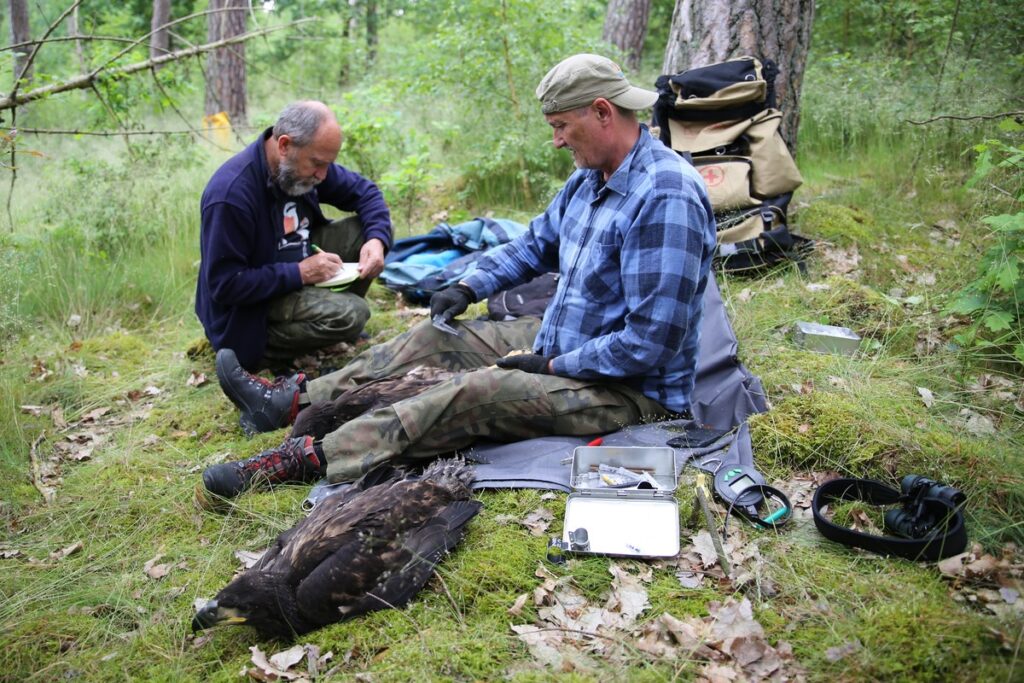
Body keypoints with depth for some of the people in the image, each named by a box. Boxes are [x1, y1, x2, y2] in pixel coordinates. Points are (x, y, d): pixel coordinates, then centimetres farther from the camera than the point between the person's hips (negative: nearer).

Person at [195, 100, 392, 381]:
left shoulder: (302, 163, -9)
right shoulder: (230, 194, -31)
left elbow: (364, 192, 3)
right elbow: (224, 285, -28)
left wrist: (376, 240, -17)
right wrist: (300, 273, -28)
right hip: (250, 302, -8)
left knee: (366, 229, -5)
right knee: (351, 315, -27)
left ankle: (330, 314, 7)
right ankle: (262, 346, -7)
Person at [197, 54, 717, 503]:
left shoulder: (665, 198, -27)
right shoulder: (592, 176, 5)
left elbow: (649, 344, -29)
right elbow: (536, 244, 20)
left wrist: (552, 367, -19)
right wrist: (469, 287, 5)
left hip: (632, 389, -9)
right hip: (561, 341, 9)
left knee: (473, 393, -27)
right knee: (433, 339, 6)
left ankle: (311, 459, -22)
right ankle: (294, 399, 13)